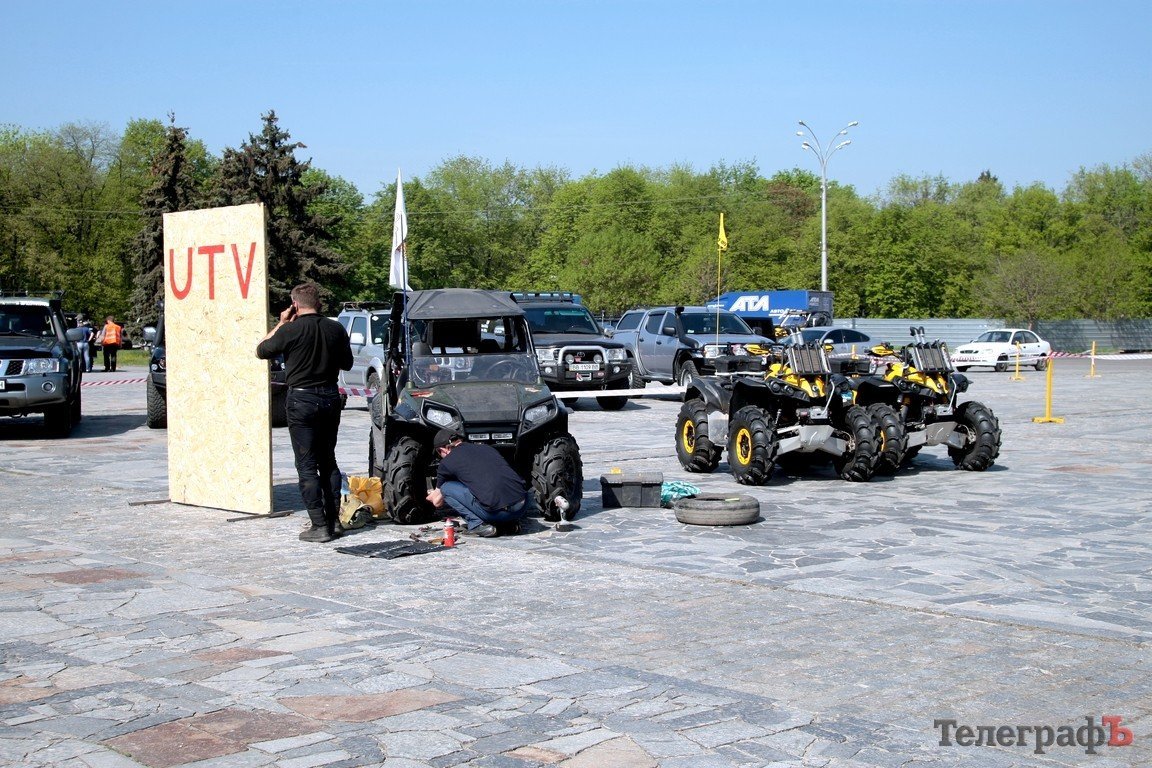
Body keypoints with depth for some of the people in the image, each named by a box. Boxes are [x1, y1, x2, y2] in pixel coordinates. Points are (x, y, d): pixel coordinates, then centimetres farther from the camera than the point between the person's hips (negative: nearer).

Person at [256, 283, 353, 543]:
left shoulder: (291, 330, -13)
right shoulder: (336, 329, 0)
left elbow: (261, 351, 2)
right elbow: (347, 363, 11)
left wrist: (280, 324, 9)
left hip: (302, 399, -5)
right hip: (330, 397, 5)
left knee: (306, 465, -1)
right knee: (328, 461, 16)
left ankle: (319, 525, -4)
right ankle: (334, 520, 16)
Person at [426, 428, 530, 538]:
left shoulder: (447, 461, 11)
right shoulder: (486, 447, 25)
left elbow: (437, 502, 26)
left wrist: (432, 495, 53)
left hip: (496, 511, -6)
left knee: (446, 488, 12)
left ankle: (478, 525, 2)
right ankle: (510, 523, 16)